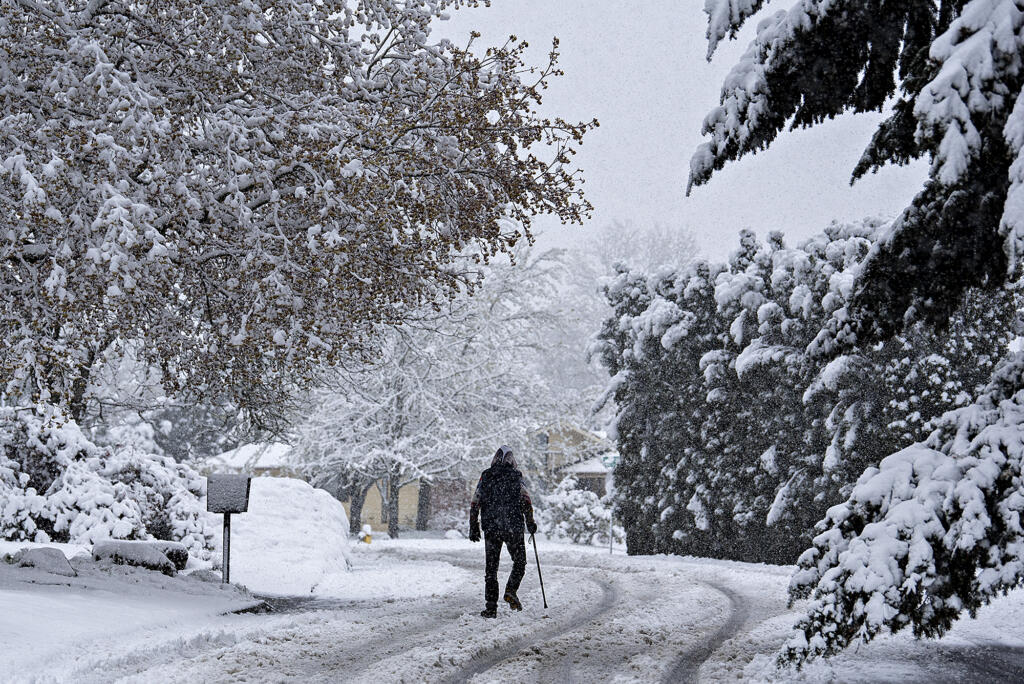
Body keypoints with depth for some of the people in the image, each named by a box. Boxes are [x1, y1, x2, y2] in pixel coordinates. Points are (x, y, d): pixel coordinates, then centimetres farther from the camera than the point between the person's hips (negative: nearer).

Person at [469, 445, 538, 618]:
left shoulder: (485, 477, 8)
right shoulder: (516, 477, 1)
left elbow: (475, 504, 7)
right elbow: (526, 502, -6)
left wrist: (473, 528, 13)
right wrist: (530, 523, 6)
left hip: (491, 529, 2)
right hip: (514, 527, -2)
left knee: (491, 568, 7)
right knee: (519, 563, 16)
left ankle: (491, 607, 1)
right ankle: (511, 591, -6)